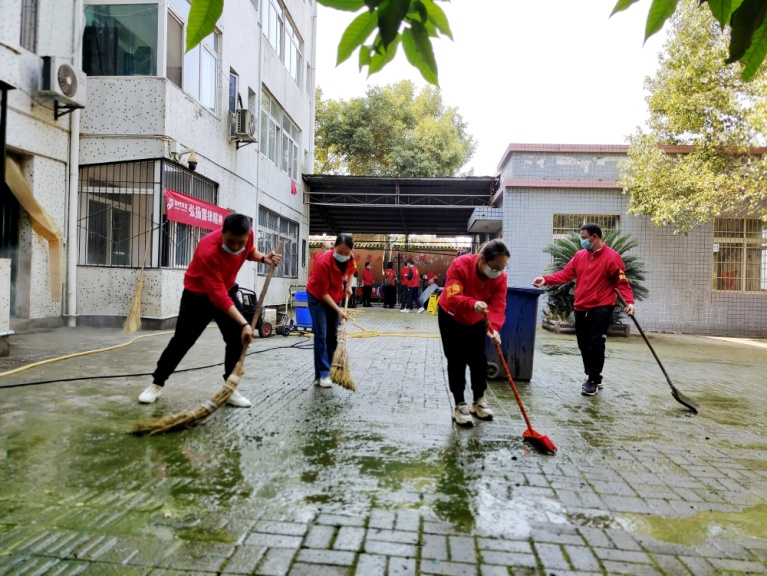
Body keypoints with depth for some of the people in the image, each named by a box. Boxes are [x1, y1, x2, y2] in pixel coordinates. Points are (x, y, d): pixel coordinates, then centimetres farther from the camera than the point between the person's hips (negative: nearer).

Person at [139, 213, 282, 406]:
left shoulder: (246, 234, -20)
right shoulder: (208, 251, -39)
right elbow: (218, 296, -38)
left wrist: (263, 258, -16)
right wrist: (244, 323, -41)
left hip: (226, 290, 6)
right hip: (198, 295, -5)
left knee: (238, 339, -2)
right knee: (182, 341, 0)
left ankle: (230, 389, 9)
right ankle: (157, 384, 21)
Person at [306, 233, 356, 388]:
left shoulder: (350, 259, -15)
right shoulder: (323, 261, -33)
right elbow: (323, 292, -27)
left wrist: (349, 286, -2)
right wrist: (338, 310, -27)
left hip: (335, 297, 6)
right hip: (317, 297, -6)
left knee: (332, 336, 6)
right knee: (321, 335, -14)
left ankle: (326, 372, 15)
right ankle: (322, 374, -11)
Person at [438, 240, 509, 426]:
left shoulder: (500, 277, -20)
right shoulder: (460, 265, -33)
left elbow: (498, 305, -26)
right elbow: (452, 297, -42)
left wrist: (494, 327, -44)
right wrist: (473, 304, -61)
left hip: (476, 320, 4)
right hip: (451, 317, -4)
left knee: (479, 360, 6)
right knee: (456, 361, -3)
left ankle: (479, 401, 24)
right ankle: (460, 405, 8)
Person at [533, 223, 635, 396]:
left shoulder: (612, 257, -7)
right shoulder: (579, 255, 8)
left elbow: (622, 282, -8)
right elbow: (565, 274, 4)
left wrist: (629, 301, -21)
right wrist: (546, 279, -9)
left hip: (601, 308, -5)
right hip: (581, 308, 6)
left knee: (596, 344, -8)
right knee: (584, 345, 10)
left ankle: (593, 380, 7)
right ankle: (592, 377, 26)